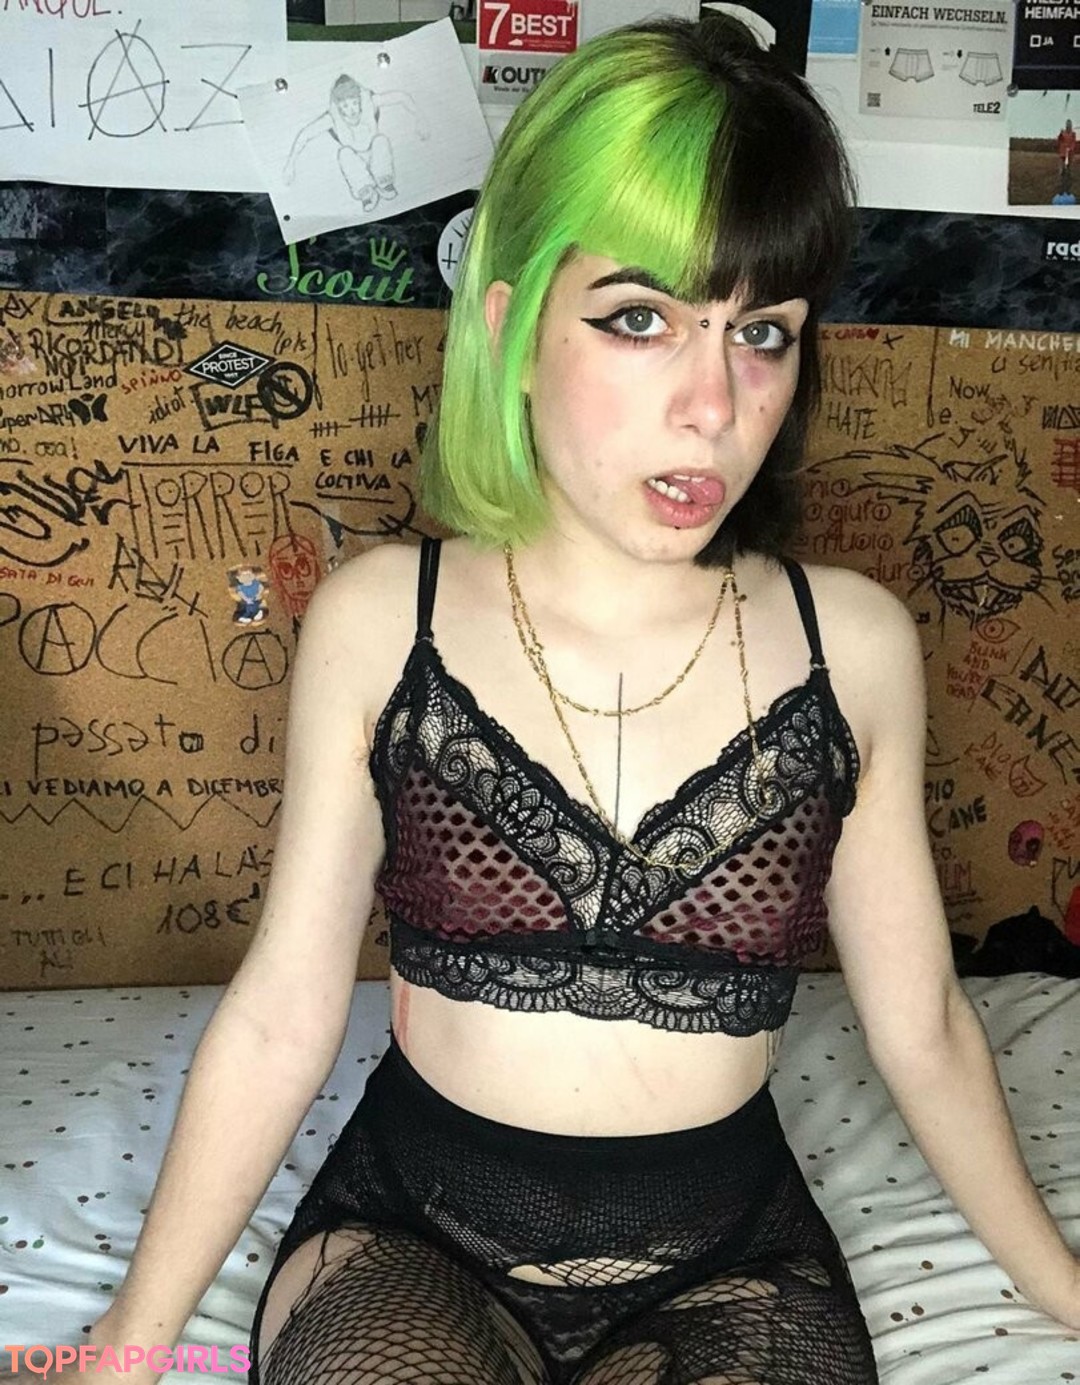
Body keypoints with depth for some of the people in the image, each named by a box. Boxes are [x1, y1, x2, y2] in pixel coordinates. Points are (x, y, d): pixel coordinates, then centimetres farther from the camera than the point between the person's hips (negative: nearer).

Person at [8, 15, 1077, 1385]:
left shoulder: (855, 645, -8)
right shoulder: (376, 621, -10)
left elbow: (919, 1024, 3)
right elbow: (280, 1017, -4)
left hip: (733, 1262, 2)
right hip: (408, 1233, -1)